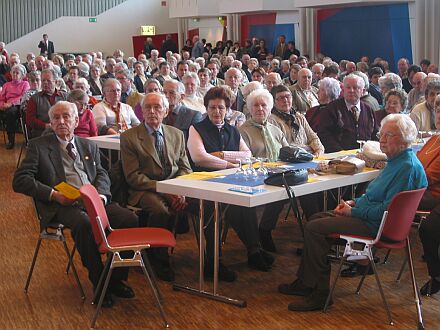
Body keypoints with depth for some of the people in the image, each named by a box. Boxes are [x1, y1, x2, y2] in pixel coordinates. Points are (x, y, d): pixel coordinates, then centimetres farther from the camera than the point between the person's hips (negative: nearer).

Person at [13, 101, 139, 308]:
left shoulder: (89, 146, 24)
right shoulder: (38, 146, 10)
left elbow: (102, 175, 18)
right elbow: (20, 180, 0)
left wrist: (100, 194, -6)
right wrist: (54, 194, -12)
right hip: (62, 205, -4)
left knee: (130, 219, -21)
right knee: (84, 224, -37)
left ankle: (116, 279, -7)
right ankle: (99, 283, -21)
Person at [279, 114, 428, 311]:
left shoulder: (408, 167, -21)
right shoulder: (396, 160, 12)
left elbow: (387, 209, -25)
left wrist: (353, 211, -16)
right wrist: (353, 202, 7)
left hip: (376, 225, -11)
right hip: (370, 216, 11)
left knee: (314, 228, -17)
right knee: (315, 219, 17)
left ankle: (320, 293, -9)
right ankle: (305, 282, 18)